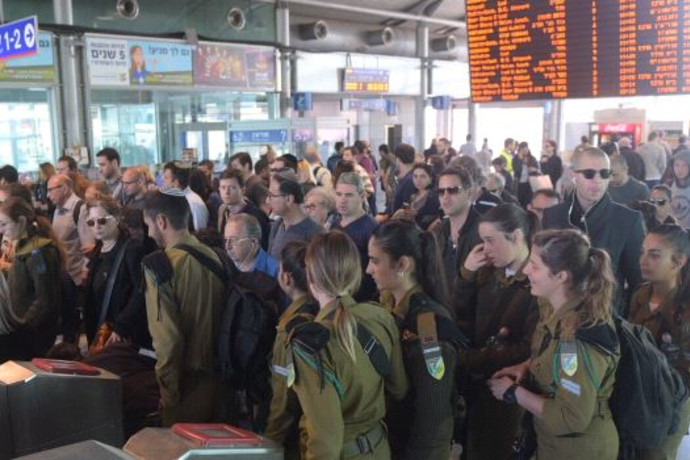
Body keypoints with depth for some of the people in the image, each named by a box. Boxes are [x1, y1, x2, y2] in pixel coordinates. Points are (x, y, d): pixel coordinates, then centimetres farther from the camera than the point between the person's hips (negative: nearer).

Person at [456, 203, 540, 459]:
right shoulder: (489, 273, 4)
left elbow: (529, 350, -20)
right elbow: (462, 318, 4)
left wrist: (470, 360, -17)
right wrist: (467, 275, -8)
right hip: (477, 384, 6)